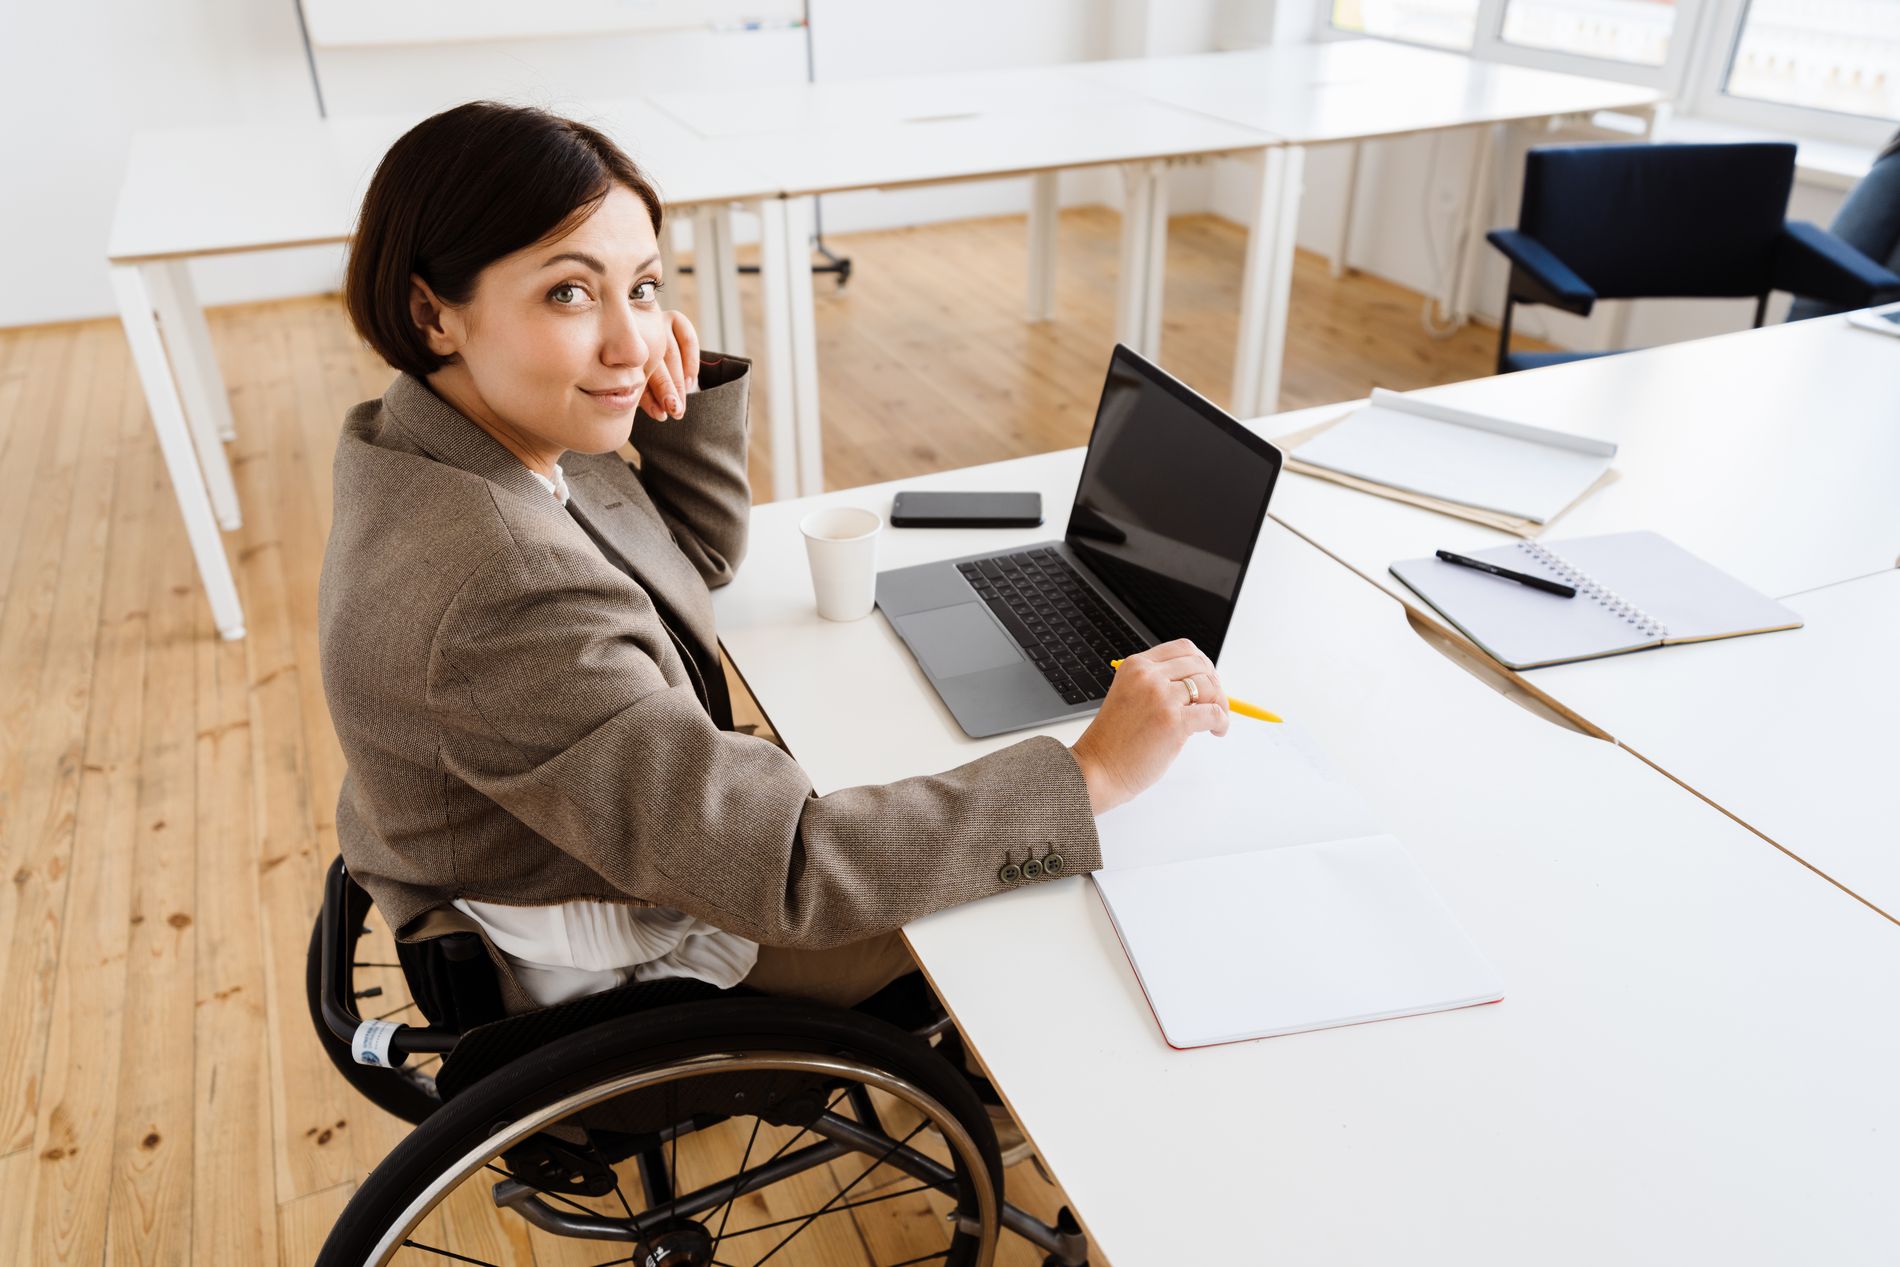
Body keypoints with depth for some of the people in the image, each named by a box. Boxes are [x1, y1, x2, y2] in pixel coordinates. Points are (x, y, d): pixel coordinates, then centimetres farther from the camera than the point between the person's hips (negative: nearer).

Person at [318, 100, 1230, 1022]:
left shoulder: (419, 440, -8)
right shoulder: (503, 597, -39)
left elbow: (702, 551, 5)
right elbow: (781, 877, -38)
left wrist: (685, 380, -13)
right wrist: (1092, 770, -33)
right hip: (623, 973, -8)